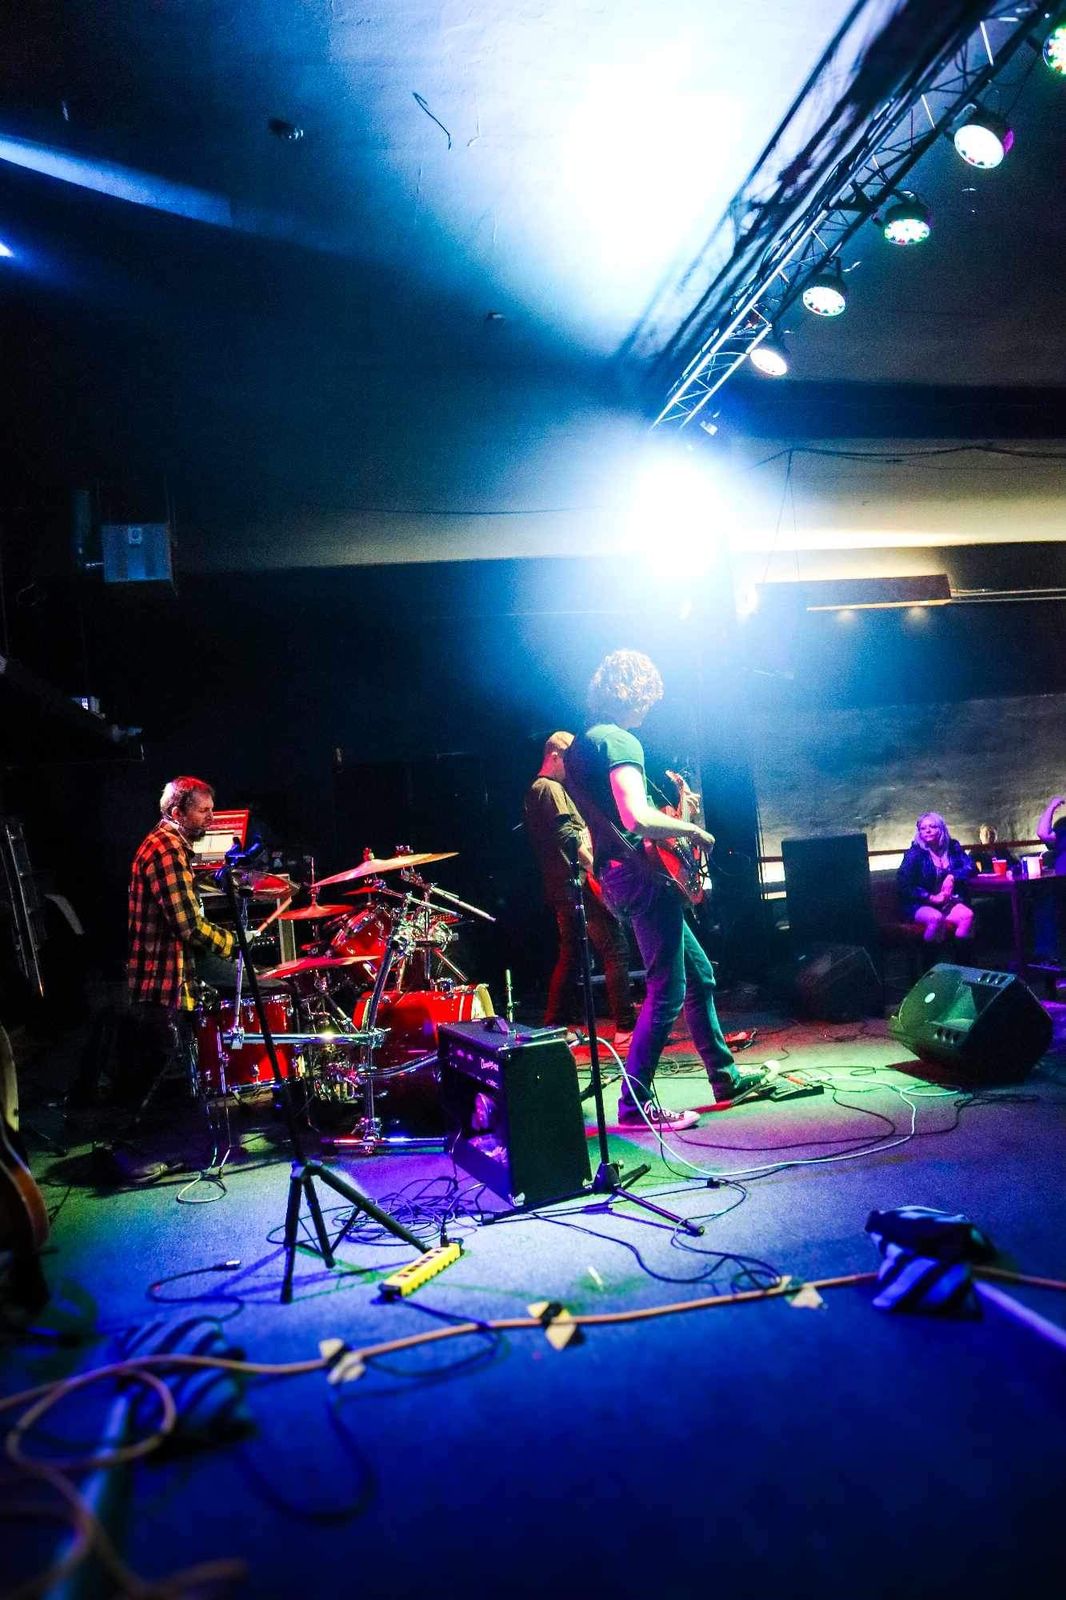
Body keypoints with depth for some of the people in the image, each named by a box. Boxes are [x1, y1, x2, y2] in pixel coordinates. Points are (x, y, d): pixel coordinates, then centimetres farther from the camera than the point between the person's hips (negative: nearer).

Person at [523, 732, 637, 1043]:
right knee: (616, 950, -9)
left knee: (570, 955, 15)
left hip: (561, 888, 11)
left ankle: (553, 1028, 17)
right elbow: (567, 836, -21)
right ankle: (626, 1029, -11)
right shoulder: (551, 789, -10)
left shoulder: (536, 790, 21)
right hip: (578, 884, -11)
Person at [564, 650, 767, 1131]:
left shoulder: (581, 744, 17)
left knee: (700, 974, 18)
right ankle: (635, 1103, 1)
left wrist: (672, 816, 23)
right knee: (666, 993, -5)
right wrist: (692, 829, -12)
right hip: (644, 877, -11)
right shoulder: (620, 742, -14)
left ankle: (725, 1077, 28)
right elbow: (637, 817, -27)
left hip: (618, 875, 11)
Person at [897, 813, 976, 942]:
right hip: (921, 905, -3)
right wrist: (931, 897, -15)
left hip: (949, 902, 4)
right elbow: (904, 884, -10)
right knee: (936, 918, -35)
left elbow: (971, 867, 3)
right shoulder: (915, 853, -3)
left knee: (967, 916, -27)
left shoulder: (952, 848, 9)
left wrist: (952, 877, -14)